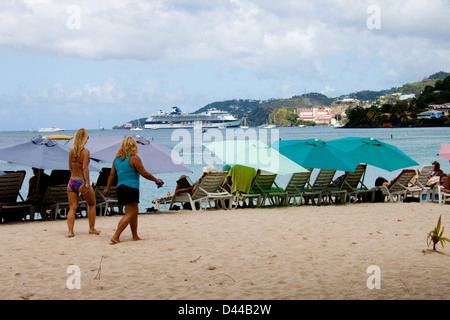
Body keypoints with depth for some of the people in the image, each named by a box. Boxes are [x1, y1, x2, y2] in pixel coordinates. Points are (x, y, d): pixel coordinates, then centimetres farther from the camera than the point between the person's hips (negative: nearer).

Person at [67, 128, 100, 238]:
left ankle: (70, 231, -6)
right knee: (92, 204, 16)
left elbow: (70, 167, 13)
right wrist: (87, 182, -23)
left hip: (72, 182, 5)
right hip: (82, 182, -5)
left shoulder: (71, 150, 5)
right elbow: (85, 167, -20)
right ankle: (92, 228, 21)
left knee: (72, 208, 5)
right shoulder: (85, 151, -12)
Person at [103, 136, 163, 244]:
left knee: (135, 211, 19)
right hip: (131, 189, -8)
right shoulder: (134, 158, -9)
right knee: (130, 214, -7)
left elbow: (112, 175, 14)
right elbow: (144, 173, -9)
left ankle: (135, 236, 25)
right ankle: (115, 236, -15)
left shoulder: (117, 158, 12)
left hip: (120, 188, 8)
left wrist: (107, 188, 21)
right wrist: (156, 180, 3)